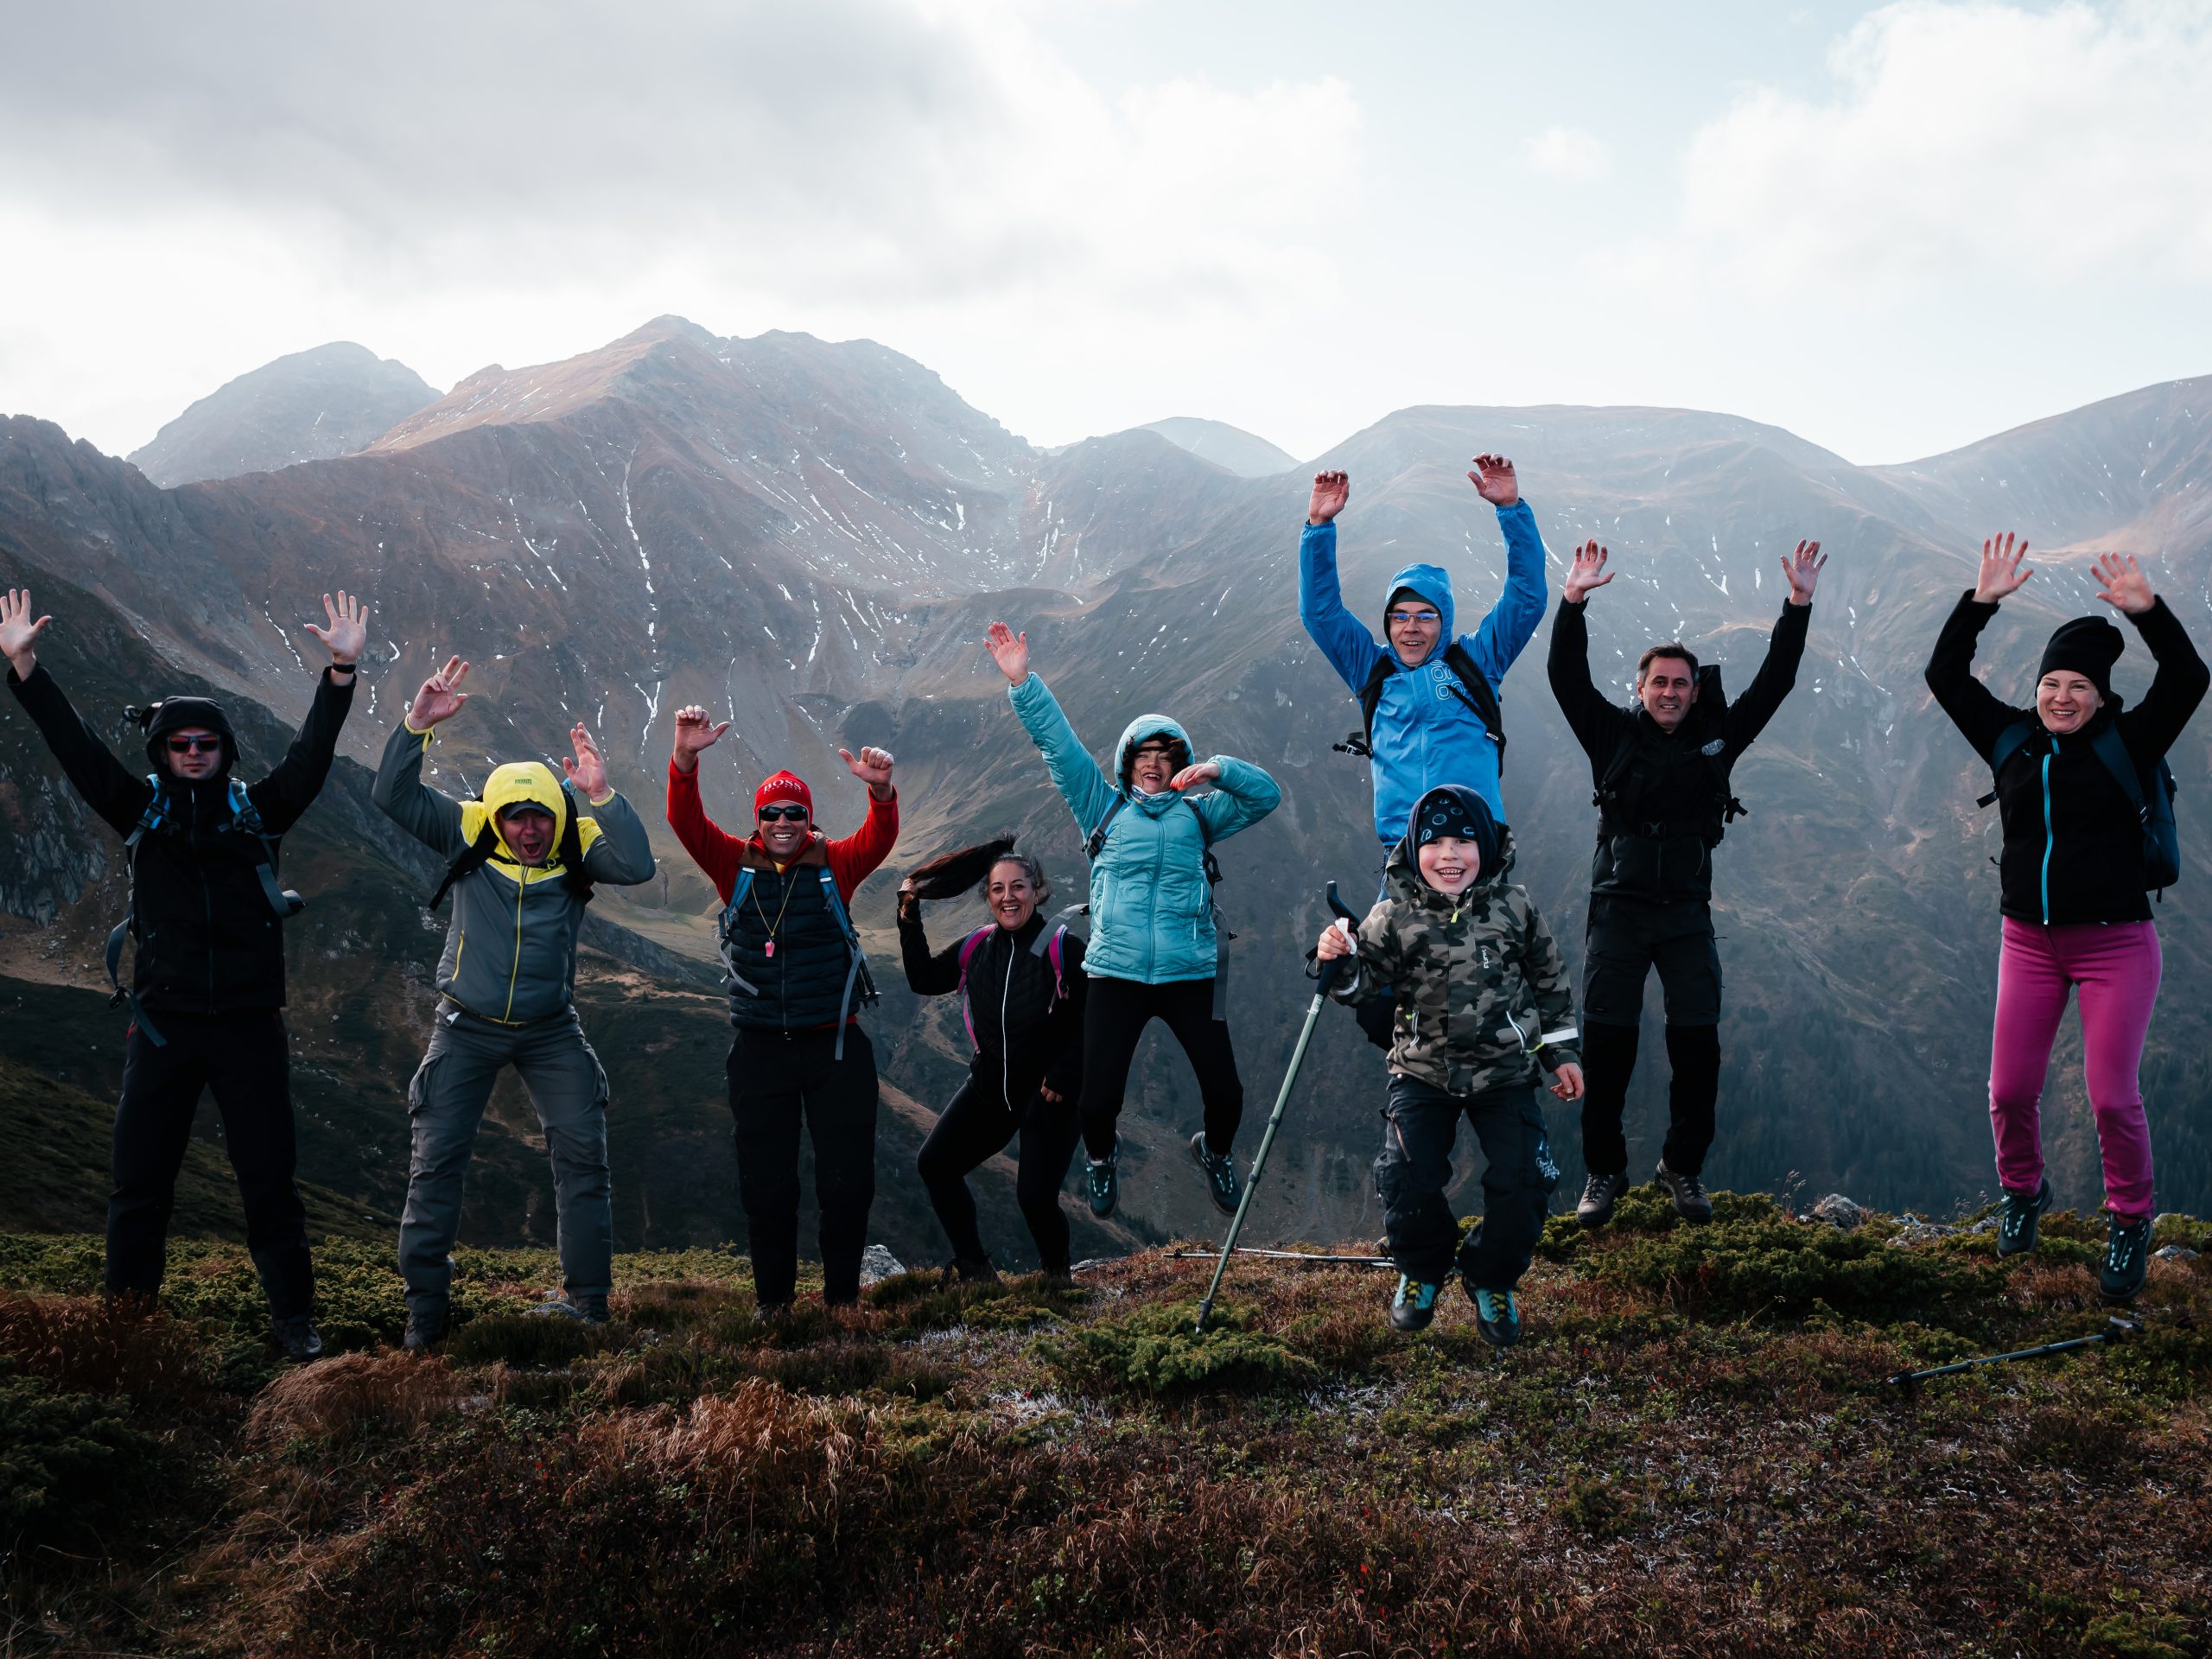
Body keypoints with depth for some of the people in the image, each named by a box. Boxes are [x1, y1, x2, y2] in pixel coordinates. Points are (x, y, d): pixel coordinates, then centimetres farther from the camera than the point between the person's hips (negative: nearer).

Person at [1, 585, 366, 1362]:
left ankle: (294, 1318, 9)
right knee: (139, 1176, 5)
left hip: (250, 1024, -1)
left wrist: (342, 671, -17)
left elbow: (312, 752, -4)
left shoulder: (257, 810, 5)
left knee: (269, 1177, 2)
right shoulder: (142, 809, 6)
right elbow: (75, 744, -1)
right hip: (164, 1022, 1)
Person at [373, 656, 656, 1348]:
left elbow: (638, 867, -27)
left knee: (582, 1152, -2)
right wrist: (416, 726, -29)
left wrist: (602, 796, -37)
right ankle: (425, 1305, 9)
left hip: (549, 1029, 0)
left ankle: (588, 1299, 8)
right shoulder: (467, 832, -8)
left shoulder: (579, 844, -9)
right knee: (437, 1160, -1)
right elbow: (392, 797, -16)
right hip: (467, 1025, 0)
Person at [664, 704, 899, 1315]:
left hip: (835, 1045, 0)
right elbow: (686, 821, -12)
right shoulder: (736, 864, 1)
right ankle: (772, 1295, 22)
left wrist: (881, 789, -40)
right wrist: (686, 758, -30)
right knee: (764, 1183, 7)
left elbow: (880, 837, -18)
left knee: (848, 1179, 3)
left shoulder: (836, 864, 0)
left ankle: (843, 1294, 19)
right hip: (760, 1050, 1)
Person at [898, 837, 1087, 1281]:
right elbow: (924, 980, 11)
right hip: (990, 1087, 6)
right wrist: (909, 923, 0)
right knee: (934, 1164, 0)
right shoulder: (976, 949, 3)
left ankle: (1057, 1274, 16)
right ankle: (972, 1265, 16)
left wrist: (1063, 1077, -17)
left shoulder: (1064, 949, -13)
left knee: (1035, 1196, -14)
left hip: (1049, 1094, -6)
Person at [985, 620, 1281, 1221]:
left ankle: (1215, 1151, 31)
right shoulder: (1104, 808, 12)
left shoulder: (1197, 816, 14)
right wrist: (1022, 683, -4)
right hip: (1116, 974, 0)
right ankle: (1100, 1156, 30)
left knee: (1226, 1095, -3)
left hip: (1191, 974, 1)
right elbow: (1058, 745, 5)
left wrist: (1216, 770, -9)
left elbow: (1266, 794, 7)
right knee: (1097, 1099, -5)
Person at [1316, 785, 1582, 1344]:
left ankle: (1491, 1280, 20)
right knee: (1408, 1183, -12)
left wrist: (1562, 1052, 9)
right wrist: (1341, 961, -32)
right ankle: (1422, 1270, 19)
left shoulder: (1515, 908, -4)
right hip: (1424, 1073, -1)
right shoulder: (1394, 916, -8)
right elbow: (1366, 979, -10)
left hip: (1505, 1072, 1)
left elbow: (1550, 981, 7)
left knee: (1521, 1184, -8)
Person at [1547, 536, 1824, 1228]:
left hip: (1687, 914, 1)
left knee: (1698, 1045, -1)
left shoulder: (1716, 739, 8)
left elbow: (1774, 682, 5)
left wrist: (1798, 607, -2)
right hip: (1618, 910, -1)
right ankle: (1604, 1172, 10)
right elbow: (1567, 678, -6)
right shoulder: (1614, 735, 4)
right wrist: (1574, 602, -16)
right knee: (1605, 1045, -1)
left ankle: (1684, 1169, 13)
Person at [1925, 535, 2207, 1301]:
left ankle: (2129, 1224, 15)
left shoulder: (2126, 744, -5)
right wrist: (1981, 603, -10)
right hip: (2029, 942, 3)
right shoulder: (2012, 741, 4)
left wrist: (2147, 611, -30)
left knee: (2113, 1097, -6)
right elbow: (1945, 676, 0)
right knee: (2010, 1090, 3)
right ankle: (2022, 1191, 31)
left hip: (2115, 943, -3)